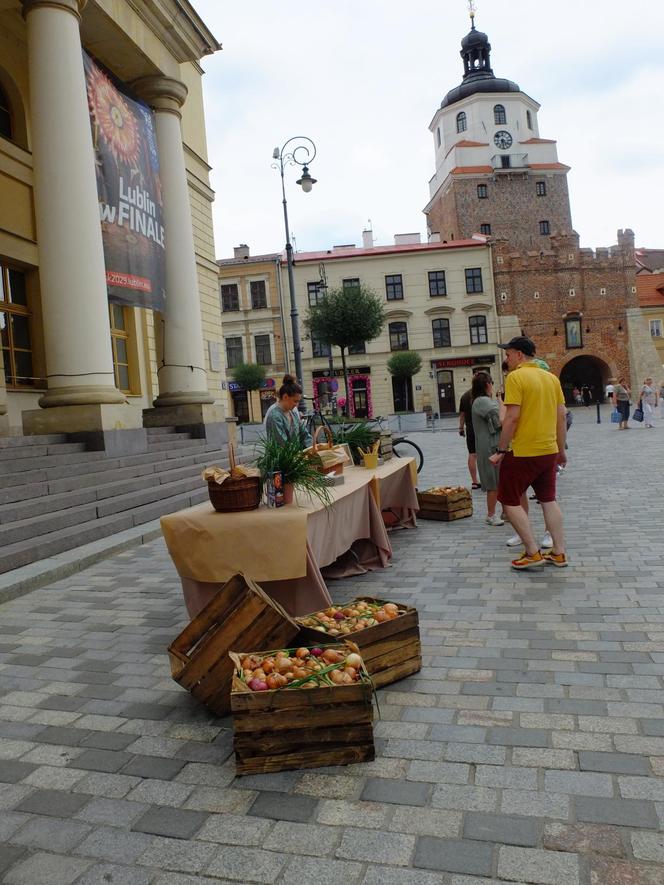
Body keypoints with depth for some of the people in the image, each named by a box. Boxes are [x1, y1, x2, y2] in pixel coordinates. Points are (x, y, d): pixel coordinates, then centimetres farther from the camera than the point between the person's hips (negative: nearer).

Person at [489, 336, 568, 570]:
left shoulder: (515, 377, -12)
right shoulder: (552, 378, 9)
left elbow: (512, 417, -18)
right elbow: (561, 416, 10)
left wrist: (500, 451, -12)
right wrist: (561, 450, 19)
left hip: (522, 452, -7)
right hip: (549, 451, 7)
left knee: (510, 501, 5)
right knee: (549, 500, 17)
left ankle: (533, 554, 5)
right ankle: (559, 553, 20)